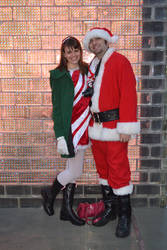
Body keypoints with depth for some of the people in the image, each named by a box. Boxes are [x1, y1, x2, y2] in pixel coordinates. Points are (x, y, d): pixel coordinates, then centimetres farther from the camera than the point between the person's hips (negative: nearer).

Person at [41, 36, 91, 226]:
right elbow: (57, 107, -9)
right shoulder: (59, 76, -6)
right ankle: (49, 193, 26)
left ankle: (67, 210, 26)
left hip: (83, 127, 6)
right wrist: (60, 136, -15)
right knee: (75, 172, -1)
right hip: (69, 128, -6)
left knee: (72, 170, 12)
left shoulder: (86, 71, 10)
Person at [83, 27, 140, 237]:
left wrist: (126, 127, -18)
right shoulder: (92, 66, 16)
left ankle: (124, 215, 14)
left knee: (118, 170, -2)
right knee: (103, 169, 14)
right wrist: (92, 124, 11)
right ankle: (109, 209, 29)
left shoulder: (120, 61, -6)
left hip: (113, 126, -7)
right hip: (96, 126, 7)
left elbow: (128, 95, -13)